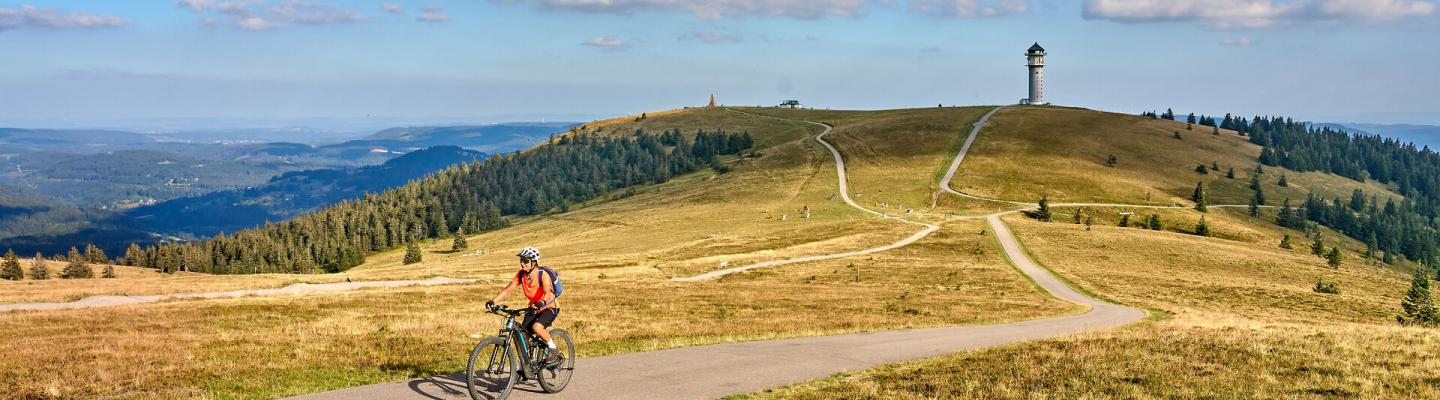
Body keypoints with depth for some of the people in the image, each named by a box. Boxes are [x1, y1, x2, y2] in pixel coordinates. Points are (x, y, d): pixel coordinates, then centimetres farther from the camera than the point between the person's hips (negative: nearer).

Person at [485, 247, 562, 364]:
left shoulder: (543, 275, -24)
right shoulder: (521, 274, -9)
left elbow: (547, 293, -38)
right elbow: (508, 289, -11)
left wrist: (542, 302, -59)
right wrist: (493, 300, -25)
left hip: (550, 307, -6)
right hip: (533, 308, 6)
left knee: (536, 327, -32)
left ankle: (554, 352, -10)